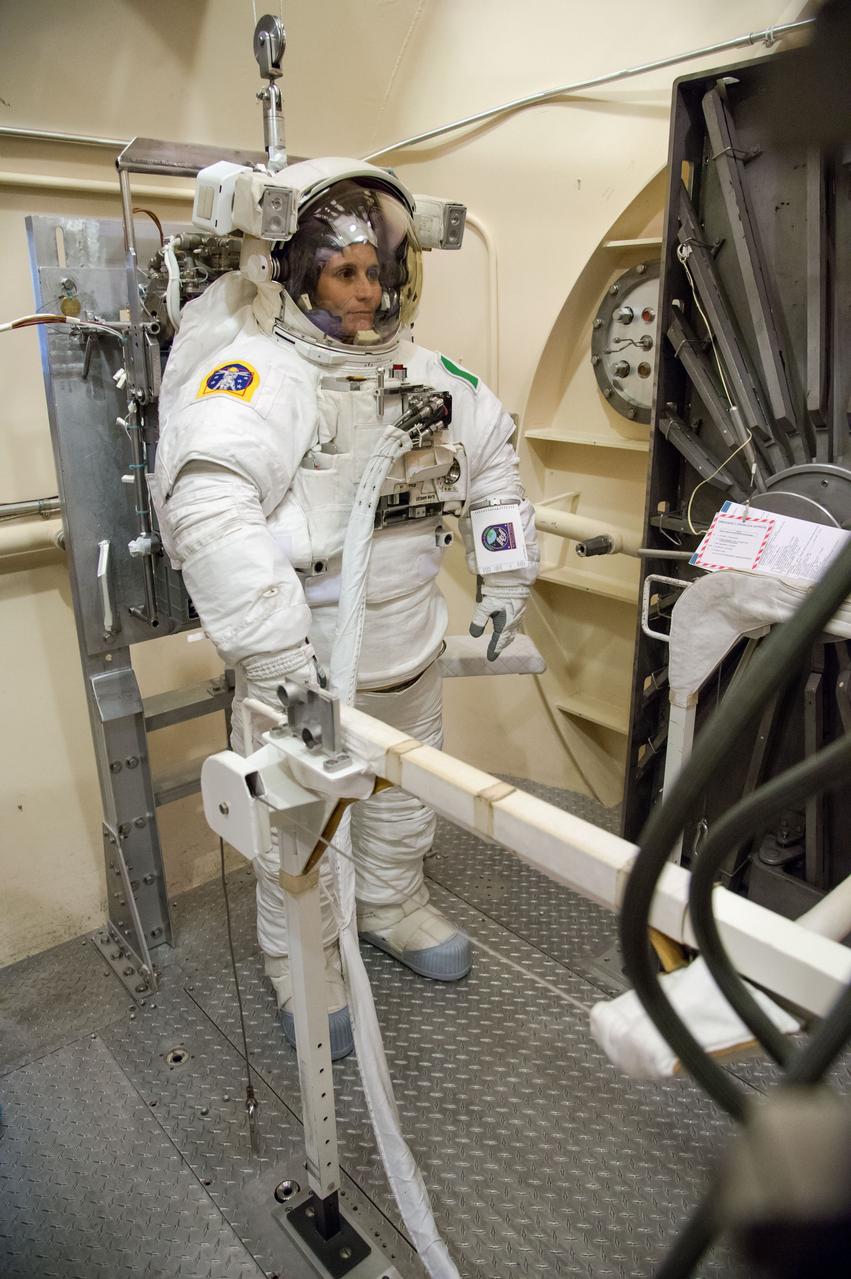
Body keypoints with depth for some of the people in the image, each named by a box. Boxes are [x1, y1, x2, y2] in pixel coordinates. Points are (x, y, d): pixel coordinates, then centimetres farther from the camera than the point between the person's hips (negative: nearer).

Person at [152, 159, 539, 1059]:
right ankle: (302, 962, 36)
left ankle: (392, 908, 51)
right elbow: (211, 513, -32)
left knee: (403, 795, 24)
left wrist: (504, 581, 14)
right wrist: (281, 668, -36)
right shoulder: (257, 371, -17)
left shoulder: (417, 370, 5)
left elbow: (493, 454, 18)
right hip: (303, 661, -6)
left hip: (410, 649, 7)